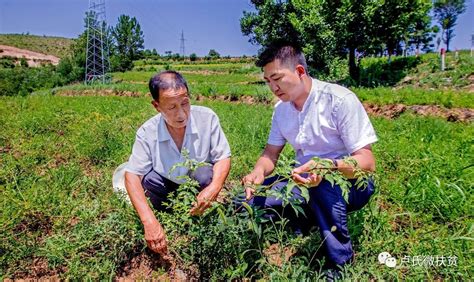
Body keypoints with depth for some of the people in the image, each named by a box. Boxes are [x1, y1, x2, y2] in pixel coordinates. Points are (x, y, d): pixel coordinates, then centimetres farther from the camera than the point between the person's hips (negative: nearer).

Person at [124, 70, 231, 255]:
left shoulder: (207, 118, -22)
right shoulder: (147, 133, -20)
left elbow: (223, 158, -19)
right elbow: (132, 176, -25)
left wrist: (215, 186, -41)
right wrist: (149, 222, -39)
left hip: (200, 188, -1)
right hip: (168, 188, 1)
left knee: (204, 174, -32)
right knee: (150, 179, -27)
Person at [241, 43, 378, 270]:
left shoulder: (340, 99, -19)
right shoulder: (281, 108, 0)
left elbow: (367, 161, -22)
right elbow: (271, 152, 6)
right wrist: (259, 171, -17)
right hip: (306, 183, 6)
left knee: (323, 184, -39)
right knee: (249, 199, -7)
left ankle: (340, 265, -16)